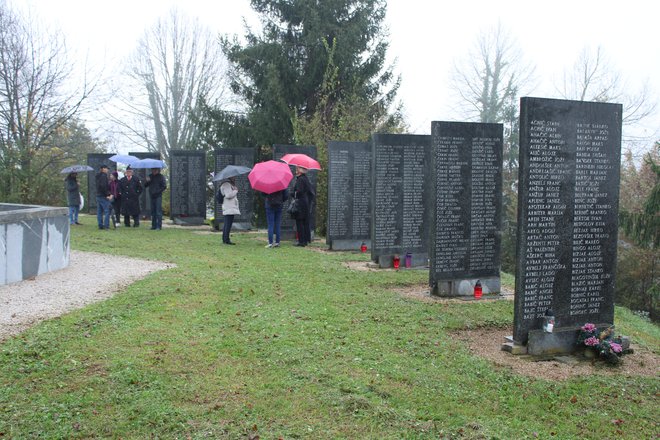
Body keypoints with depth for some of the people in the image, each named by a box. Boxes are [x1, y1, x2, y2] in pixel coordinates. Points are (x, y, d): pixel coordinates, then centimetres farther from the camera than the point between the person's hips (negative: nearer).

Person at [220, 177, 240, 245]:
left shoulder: (230, 184, 23)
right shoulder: (226, 184, -11)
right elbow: (228, 195, -20)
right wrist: (235, 191, -8)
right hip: (229, 208, -11)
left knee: (226, 224, 13)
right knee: (228, 224, -12)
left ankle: (224, 239, 17)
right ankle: (226, 240, -12)